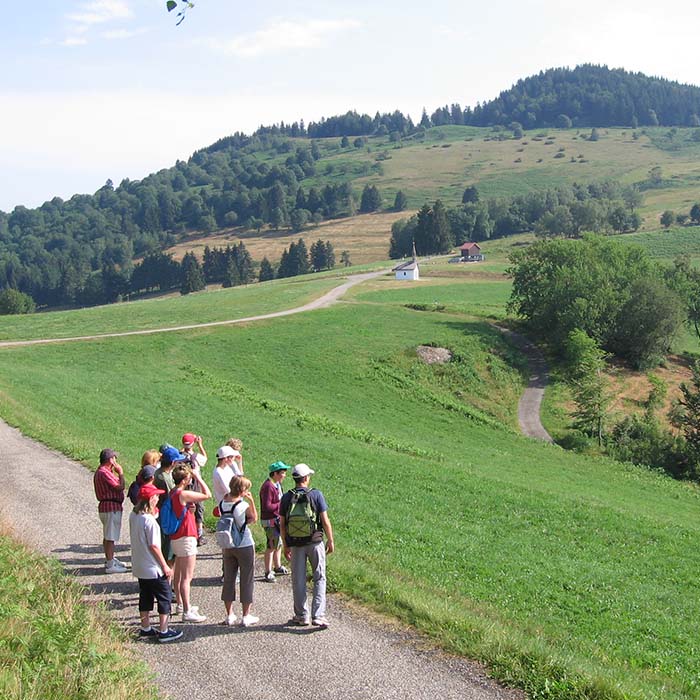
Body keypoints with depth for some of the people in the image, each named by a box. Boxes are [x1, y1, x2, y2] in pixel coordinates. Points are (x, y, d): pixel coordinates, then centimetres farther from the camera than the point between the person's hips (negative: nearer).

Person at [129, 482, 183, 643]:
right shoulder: (150, 520, -23)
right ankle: (164, 631, 7)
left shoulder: (133, 516, 2)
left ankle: (145, 629, 27)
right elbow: (154, 546, -21)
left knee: (145, 597, 19)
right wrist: (165, 566, -12)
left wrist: (153, 513, 8)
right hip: (153, 569, -8)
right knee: (165, 598, 4)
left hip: (139, 568, 8)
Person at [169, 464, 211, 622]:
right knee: (187, 577, -7)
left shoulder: (172, 493, 7)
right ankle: (187, 612, -6)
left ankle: (180, 604, 34)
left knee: (178, 573, 21)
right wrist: (198, 477, -13)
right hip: (186, 538, -10)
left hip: (176, 537, 10)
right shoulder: (183, 494, -22)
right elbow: (207, 495, -20)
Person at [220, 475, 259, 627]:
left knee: (228, 579, 13)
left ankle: (230, 615, 18)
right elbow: (254, 518, -2)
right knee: (247, 580, 7)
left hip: (227, 546, 5)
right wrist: (251, 501, -2)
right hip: (245, 546, -5)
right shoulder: (243, 505, -18)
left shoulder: (223, 503, -3)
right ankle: (246, 616, 12)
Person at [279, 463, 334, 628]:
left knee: (298, 581, 11)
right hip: (315, 542, -2)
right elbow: (325, 520, -8)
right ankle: (318, 615, -2)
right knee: (319, 579, 6)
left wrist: (285, 546, 12)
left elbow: (282, 524, 2)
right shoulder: (316, 494, -9)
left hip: (295, 544, 2)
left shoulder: (286, 498, -2)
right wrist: (330, 540, 3)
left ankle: (301, 615, 19)